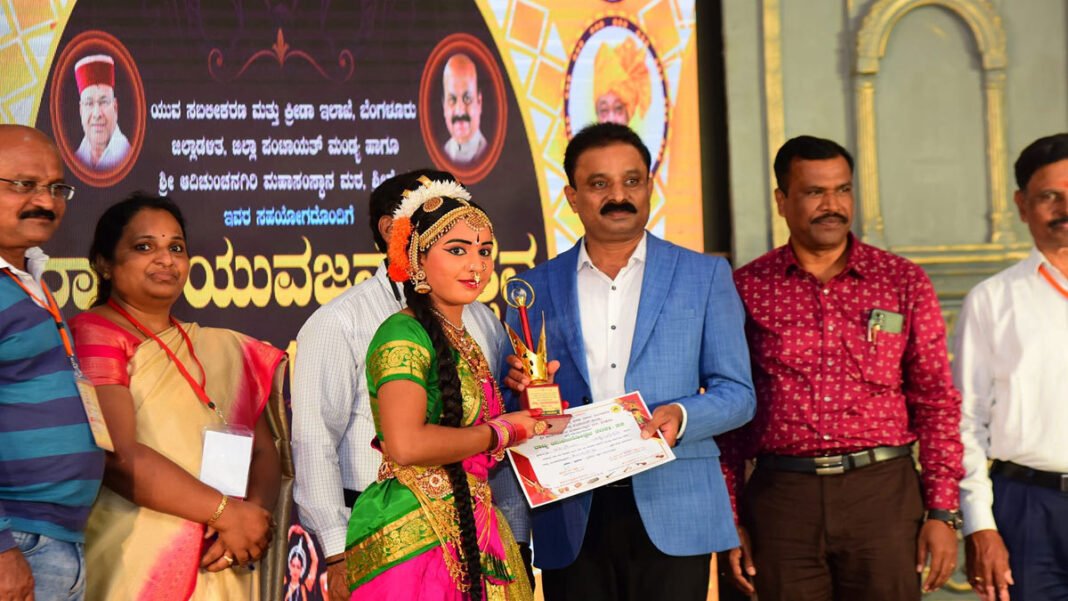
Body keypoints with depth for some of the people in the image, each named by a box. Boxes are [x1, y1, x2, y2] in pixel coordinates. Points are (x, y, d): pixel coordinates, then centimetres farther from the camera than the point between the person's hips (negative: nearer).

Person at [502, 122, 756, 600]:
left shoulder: (705, 276, 8)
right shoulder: (535, 289, 11)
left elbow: (738, 394, 5)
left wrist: (682, 416, -14)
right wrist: (520, 386, -8)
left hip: (672, 513, -1)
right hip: (572, 521, 1)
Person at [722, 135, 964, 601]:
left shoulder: (903, 282, 6)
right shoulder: (746, 289, 5)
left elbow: (936, 402, 5)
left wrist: (943, 511, -1)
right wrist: (730, 520, 3)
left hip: (882, 492, 0)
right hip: (781, 498, 0)